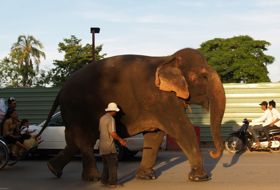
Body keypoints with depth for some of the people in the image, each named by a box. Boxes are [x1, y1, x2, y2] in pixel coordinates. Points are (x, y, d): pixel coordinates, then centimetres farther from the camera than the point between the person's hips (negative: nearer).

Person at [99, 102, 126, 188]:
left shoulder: (102, 118, 11)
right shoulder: (111, 119, -15)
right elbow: (113, 133, -20)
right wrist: (120, 140, -5)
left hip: (102, 145, 9)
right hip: (109, 145, -9)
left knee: (106, 164, 18)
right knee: (113, 164, -2)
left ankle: (104, 180, 21)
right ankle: (113, 182, -1)